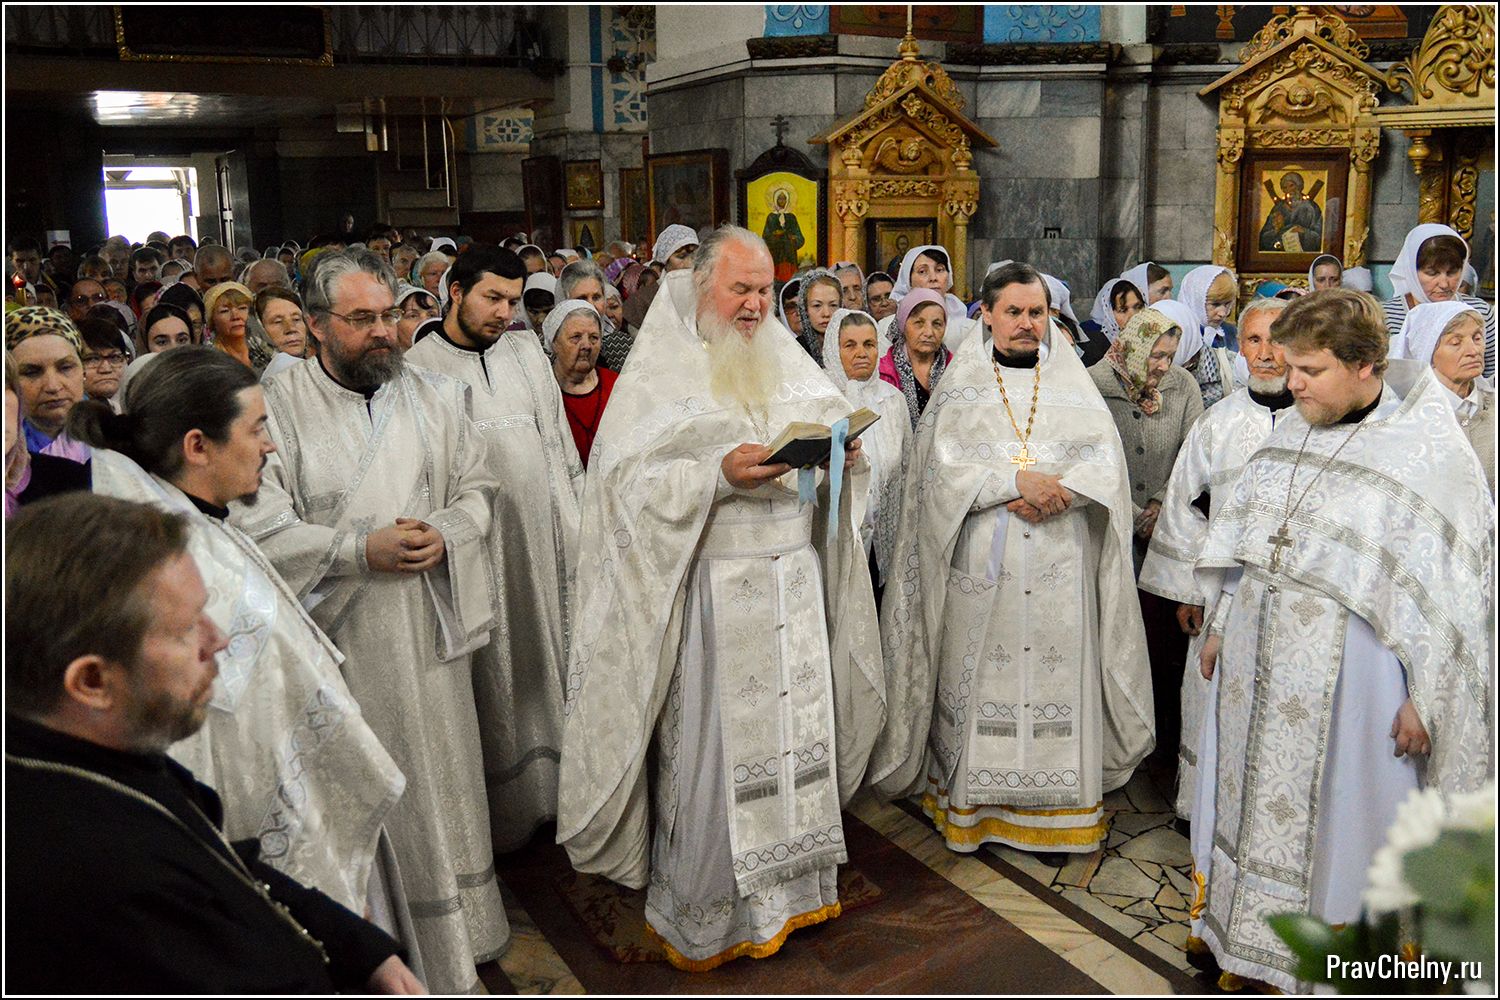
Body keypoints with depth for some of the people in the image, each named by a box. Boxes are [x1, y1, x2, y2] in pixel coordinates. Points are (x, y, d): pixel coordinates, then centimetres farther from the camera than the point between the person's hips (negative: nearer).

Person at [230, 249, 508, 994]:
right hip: (342, 634, -3)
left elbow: (475, 487, 9)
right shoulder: (277, 408, -7)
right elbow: (257, 524, -12)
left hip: (429, 626, 4)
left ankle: (455, 932, 32)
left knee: (441, 772, 14)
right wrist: (359, 550, -20)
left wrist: (445, 535, -11)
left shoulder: (434, 397, 6)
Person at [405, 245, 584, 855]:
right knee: (493, 673, 4)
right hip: (479, 543, -4)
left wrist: (576, 511, 11)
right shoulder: (419, 366, -4)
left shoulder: (526, 351, 11)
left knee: (549, 656, 10)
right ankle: (506, 808, 17)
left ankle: (551, 785, 24)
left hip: (546, 535, 5)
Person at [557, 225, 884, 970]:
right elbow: (627, 479, -10)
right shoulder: (660, 372, -3)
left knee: (798, 729, 11)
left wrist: (843, 455, -9)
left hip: (795, 578, 5)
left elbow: (836, 428, 14)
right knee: (714, 744, 1)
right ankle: (704, 912, 18)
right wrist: (717, 474, -22)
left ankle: (792, 882, 29)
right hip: (709, 586, -5)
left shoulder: (787, 362, 13)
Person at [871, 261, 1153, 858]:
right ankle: (970, 803, 13)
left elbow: (1105, 456, 1)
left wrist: (1057, 489, -17)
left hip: (1058, 563, 1)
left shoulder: (1071, 379, 11)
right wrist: (1018, 480, -17)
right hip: (982, 562, -1)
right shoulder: (963, 381, 7)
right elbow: (945, 463, -5)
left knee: (1055, 673, 1)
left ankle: (1054, 807, 11)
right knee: (980, 674, 2)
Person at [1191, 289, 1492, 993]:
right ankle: (1248, 940, 36)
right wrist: (1220, 624, 16)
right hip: (1259, 665, 6)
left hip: (1349, 680, -6)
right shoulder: (1291, 434, 5)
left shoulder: (1432, 453, -13)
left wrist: (1424, 698, -13)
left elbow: (1451, 591, -12)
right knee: (1257, 797, 16)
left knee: (1337, 816, 8)